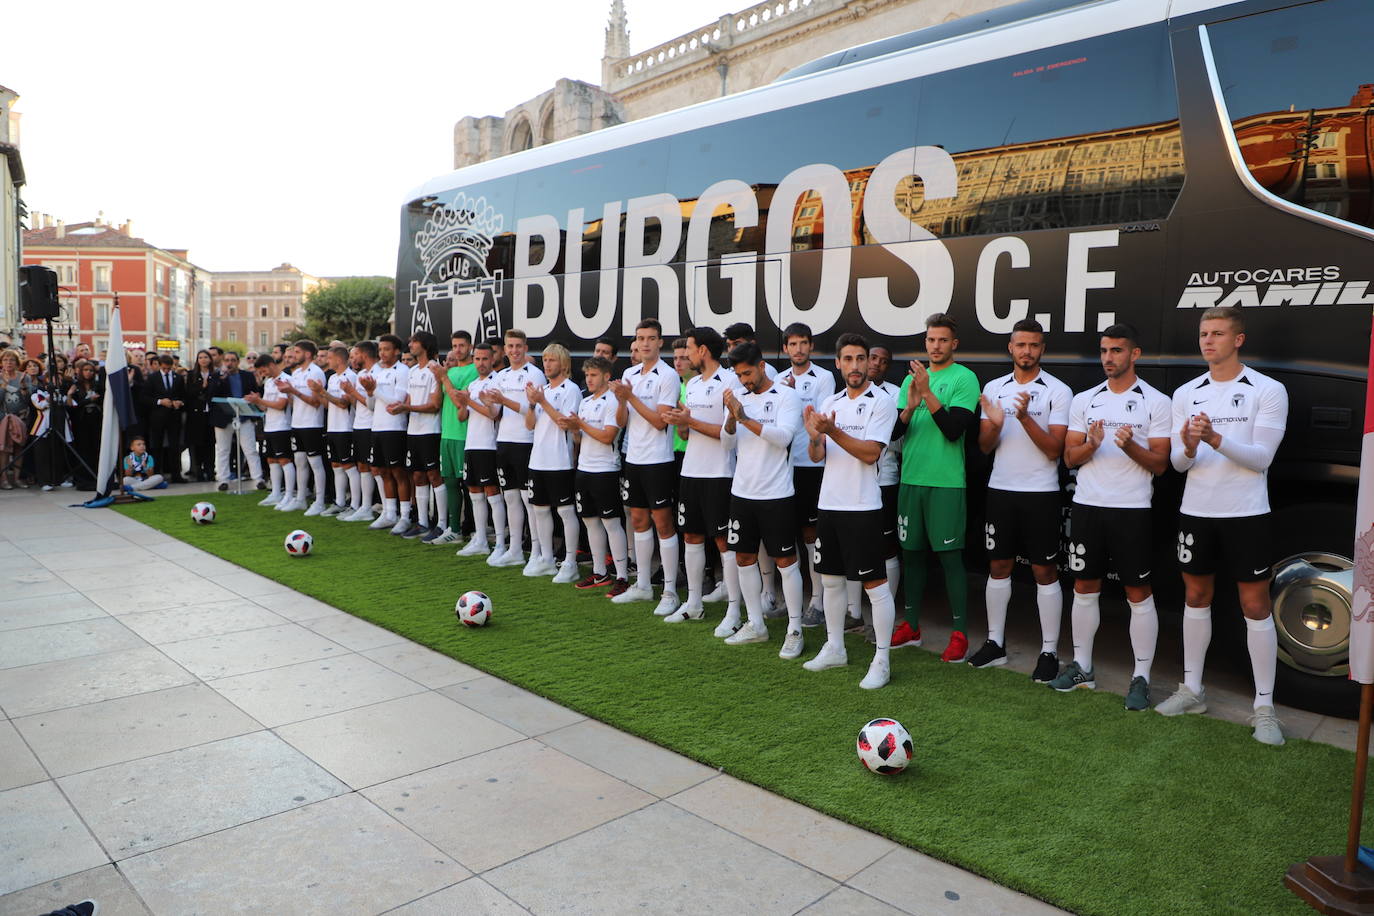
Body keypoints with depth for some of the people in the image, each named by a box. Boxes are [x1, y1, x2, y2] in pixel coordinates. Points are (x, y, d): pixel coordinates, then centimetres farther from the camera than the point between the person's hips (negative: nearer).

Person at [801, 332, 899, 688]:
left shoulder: (882, 401, -7)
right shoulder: (829, 403, 11)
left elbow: (871, 453, -16)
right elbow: (817, 456, 9)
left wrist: (833, 431, -24)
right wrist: (814, 436, -12)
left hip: (862, 506, -6)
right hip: (829, 502, 7)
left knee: (875, 584, -2)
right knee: (831, 579, 15)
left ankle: (881, 661, 7)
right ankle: (834, 648, 29)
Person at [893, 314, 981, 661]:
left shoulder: (964, 378, -4)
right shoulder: (912, 378, 12)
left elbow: (954, 429, -16)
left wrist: (927, 393, -21)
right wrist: (909, 407, -12)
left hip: (946, 482, -5)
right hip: (910, 478, 5)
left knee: (950, 555, -3)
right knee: (913, 552, 12)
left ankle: (960, 633, 7)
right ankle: (912, 626, 24)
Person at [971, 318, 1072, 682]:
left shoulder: (1058, 391, -4)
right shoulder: (993, 388, 7)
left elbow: (1055, 448, -10)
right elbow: (985, 446, 5)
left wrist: (1025, 417, -23)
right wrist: (995, 424, -16)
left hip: (1040, 493, -4)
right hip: (1000, 489, 4)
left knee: (1044, 571, 1)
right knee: (998, 566, 10)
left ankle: (1050, 652, 11)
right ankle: (995, 643, 21)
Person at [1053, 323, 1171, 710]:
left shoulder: (1156, 402, 0)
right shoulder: (1084, 400, 10)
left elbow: (1159, 464, -3)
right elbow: (1070, 457, 7)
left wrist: (1130, 446, -21)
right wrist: (1092, 444, -14)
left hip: (1132, 509, -3)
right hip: (1088, 505, 4)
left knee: (1139, 594, 0)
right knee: (1085, 587, 10)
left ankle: (1141, 678, 9)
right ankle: (1081, 667, 21)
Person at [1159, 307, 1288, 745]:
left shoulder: (1268, 391, -5)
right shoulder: (1186, 393, 7)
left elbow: (1261, 456, -14)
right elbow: (1178, 462, 2)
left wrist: (1215, 438, -29)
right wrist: (1188, 448, -21)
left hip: (1246, 515, -4)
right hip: (1196, 511, 4)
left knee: (1255, 606, 1)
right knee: (1196, 598, 12)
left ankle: (1264, 708, 10)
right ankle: (1192, 690, 24)